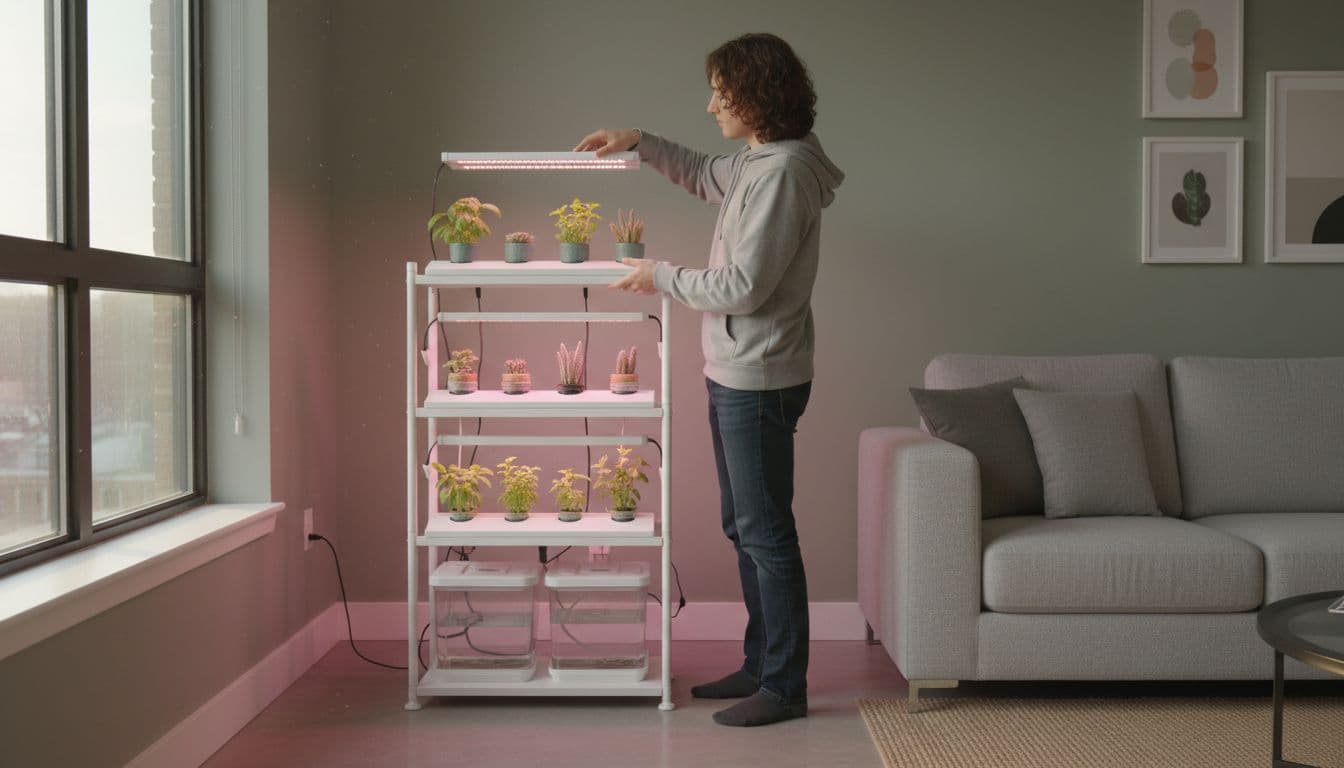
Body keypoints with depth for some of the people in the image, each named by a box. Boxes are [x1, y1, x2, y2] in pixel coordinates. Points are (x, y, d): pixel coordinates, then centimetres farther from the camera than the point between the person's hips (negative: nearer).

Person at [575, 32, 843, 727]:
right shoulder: (757, 162, 11)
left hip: (759, 380, -10)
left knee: (766, 533, -3)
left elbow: (744, 286, -22)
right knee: (744, 527, 17)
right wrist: (641, 143, 21)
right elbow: (705, 176, 34)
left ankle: (785, 687, 8)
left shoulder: (783, 173, -19)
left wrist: (661, 277, -8)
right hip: (735, 375, 10)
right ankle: (761, 664, 28)